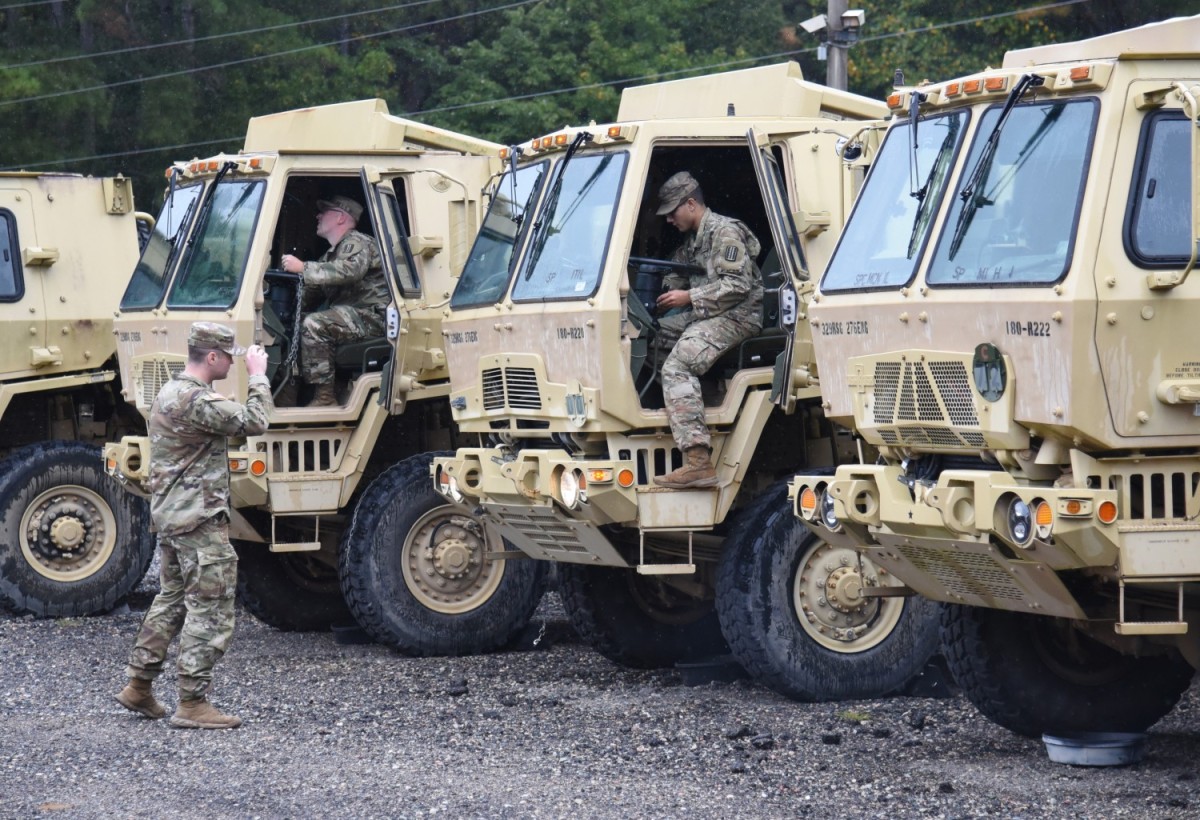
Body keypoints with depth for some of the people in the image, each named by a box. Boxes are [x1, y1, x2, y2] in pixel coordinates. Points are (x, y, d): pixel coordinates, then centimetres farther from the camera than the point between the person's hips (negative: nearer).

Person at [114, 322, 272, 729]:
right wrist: (258, 376, -12)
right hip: (200, 518, -11)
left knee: (173, 599, 20)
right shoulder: (197, 401, -21)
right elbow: (254, 422, -22)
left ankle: (138, 687, 23)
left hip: (170, 514, 11)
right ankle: (192, 703, -5)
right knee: (210, 611, -6)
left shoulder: (170, 391, 12)